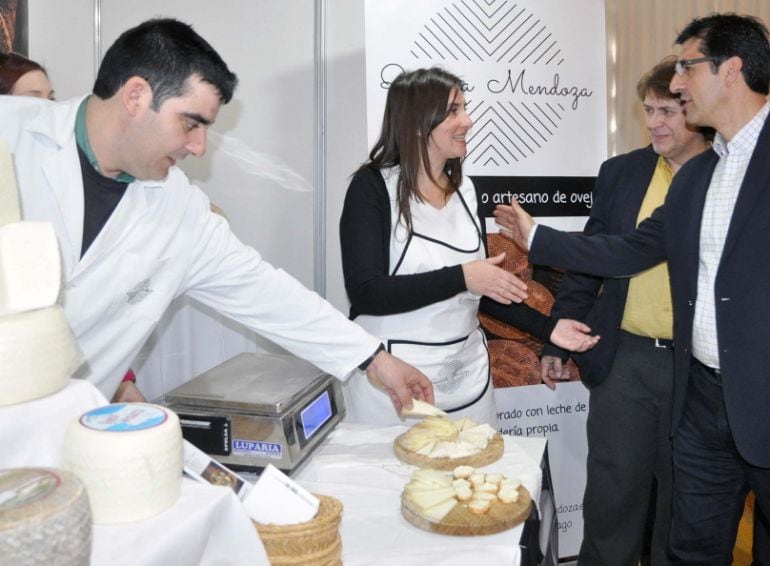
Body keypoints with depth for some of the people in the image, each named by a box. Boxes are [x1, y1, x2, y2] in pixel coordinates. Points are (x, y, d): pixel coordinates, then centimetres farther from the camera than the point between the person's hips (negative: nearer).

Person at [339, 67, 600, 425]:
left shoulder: (464, 188, 7)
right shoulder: (373, 186, -9)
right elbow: (365, 292, -19)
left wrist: (547, 327, 6)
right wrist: (460, 277, -21)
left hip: (467, 372, 5)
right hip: (394, 378, -5)